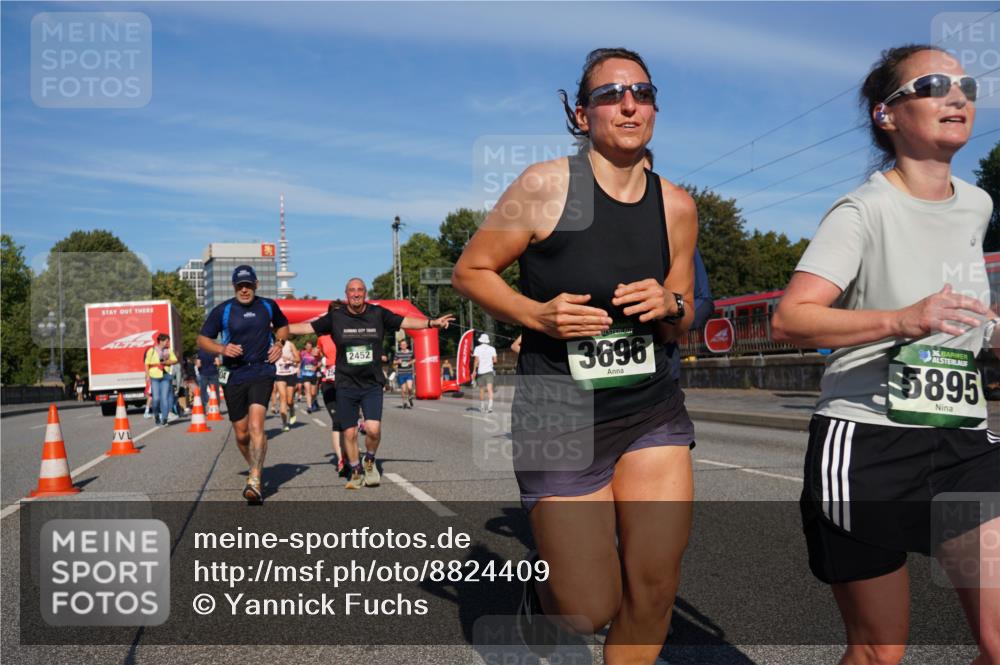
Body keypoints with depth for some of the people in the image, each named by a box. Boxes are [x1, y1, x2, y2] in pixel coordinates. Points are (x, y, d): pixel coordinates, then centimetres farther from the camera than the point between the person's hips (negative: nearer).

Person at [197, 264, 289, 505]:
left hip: (262, 371, -1)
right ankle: (256, 469, 33)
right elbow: (202, 340, 7)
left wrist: (279, 343, 5)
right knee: (241, 433, 8)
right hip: (234, 375, 1)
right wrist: (222, 348, -13)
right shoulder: (222, 311, 0)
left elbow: (282, 325, 25)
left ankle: (255, 481, -22)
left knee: (256, 425, -20)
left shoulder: (268, 306, 5)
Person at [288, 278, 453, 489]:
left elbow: (406, 322, 2)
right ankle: (356, 472, 25)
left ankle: (370, 461, 15)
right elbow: (307, 327, 4)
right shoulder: (335, 317, 0)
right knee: (349, 433, 4)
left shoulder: (378, 314, 1)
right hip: (346, 385, 1)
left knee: (373, 429, -15)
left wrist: (431, 322, -9)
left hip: (372, 385, -1)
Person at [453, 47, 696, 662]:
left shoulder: (677, 206, 4)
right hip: (559, 415, -4)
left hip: (653, 410, 4)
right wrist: (536, 314, -17)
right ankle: (543, 585, 38)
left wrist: (670, 306, -9)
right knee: (590, 612, 1)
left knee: (654, 590, -2)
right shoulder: (545, 185, -9)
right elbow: (470, 271, -1)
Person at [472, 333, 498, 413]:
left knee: (481, 389, 11)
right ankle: (490, 405, -25)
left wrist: (474, 371, -2)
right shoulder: (492, 349, 5)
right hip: (489, 370, 0)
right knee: (490, 388, -8)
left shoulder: (477, 348, 0)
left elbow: (476, 360, -7)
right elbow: (495, 360, 3)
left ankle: (482, 407, 20)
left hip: (480, 371, 0)